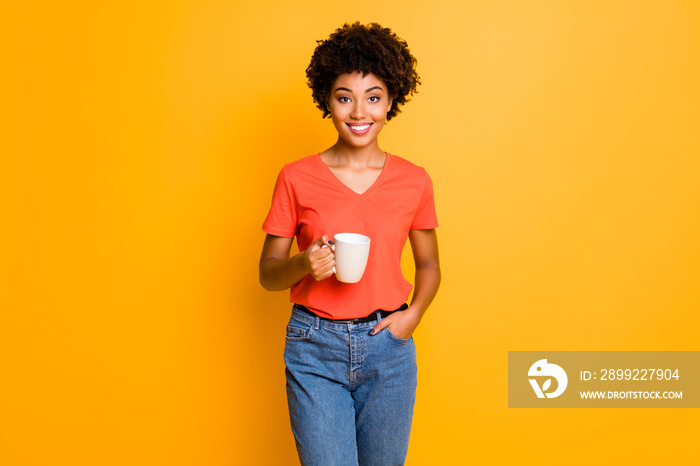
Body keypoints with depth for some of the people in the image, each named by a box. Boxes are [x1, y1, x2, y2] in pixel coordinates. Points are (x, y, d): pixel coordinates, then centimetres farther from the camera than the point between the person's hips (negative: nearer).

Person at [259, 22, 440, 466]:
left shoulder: (414, 181, 0)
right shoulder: (297, 179, -4)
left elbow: (429, 265, 13)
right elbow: (268, 273, 2)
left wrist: (413, 314, -5)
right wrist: (303, 264, -18)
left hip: (387, 348, 2)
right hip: (315, 349, -1)